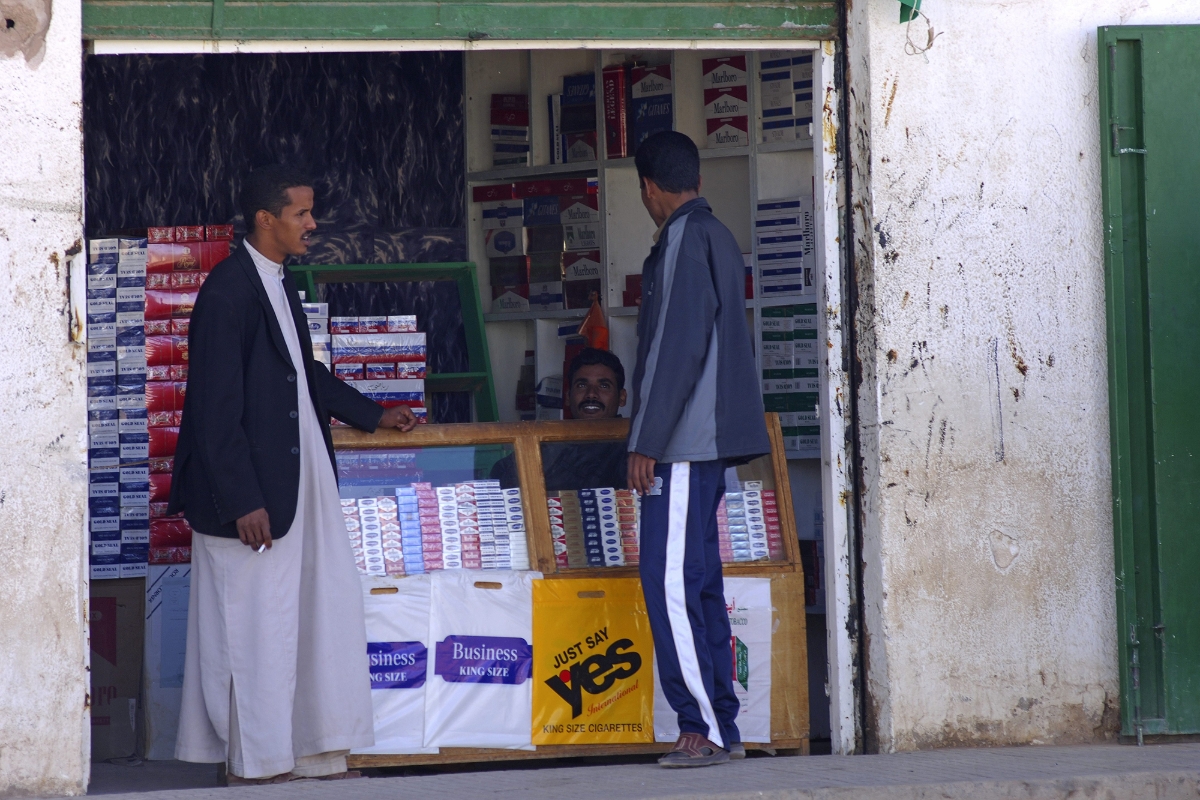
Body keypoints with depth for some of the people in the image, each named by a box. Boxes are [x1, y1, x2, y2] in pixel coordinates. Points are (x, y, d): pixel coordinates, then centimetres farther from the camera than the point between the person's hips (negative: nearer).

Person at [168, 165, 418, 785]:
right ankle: (256, 760, 9)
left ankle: (317, 750, 18)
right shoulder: (226, 293, -17)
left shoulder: (279, 285, 11)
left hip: (303, 480, 10)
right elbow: (215, 409, -20)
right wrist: (243, 502, -21)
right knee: (256, 626, -1)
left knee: (324, 612, 11)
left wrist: (372, 414, 31)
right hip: (251, 488, -9)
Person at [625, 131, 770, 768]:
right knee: (699, 583, 10)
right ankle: (722, 729, 10)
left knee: (670, 583, -11)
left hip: (682, 444, -10)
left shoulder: (684, 241, -11)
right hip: (709, 444, 10)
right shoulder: (717, 238, 19)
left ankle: (704, 729, -13)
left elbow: (678, 347, -18)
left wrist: (646, 442, -16)